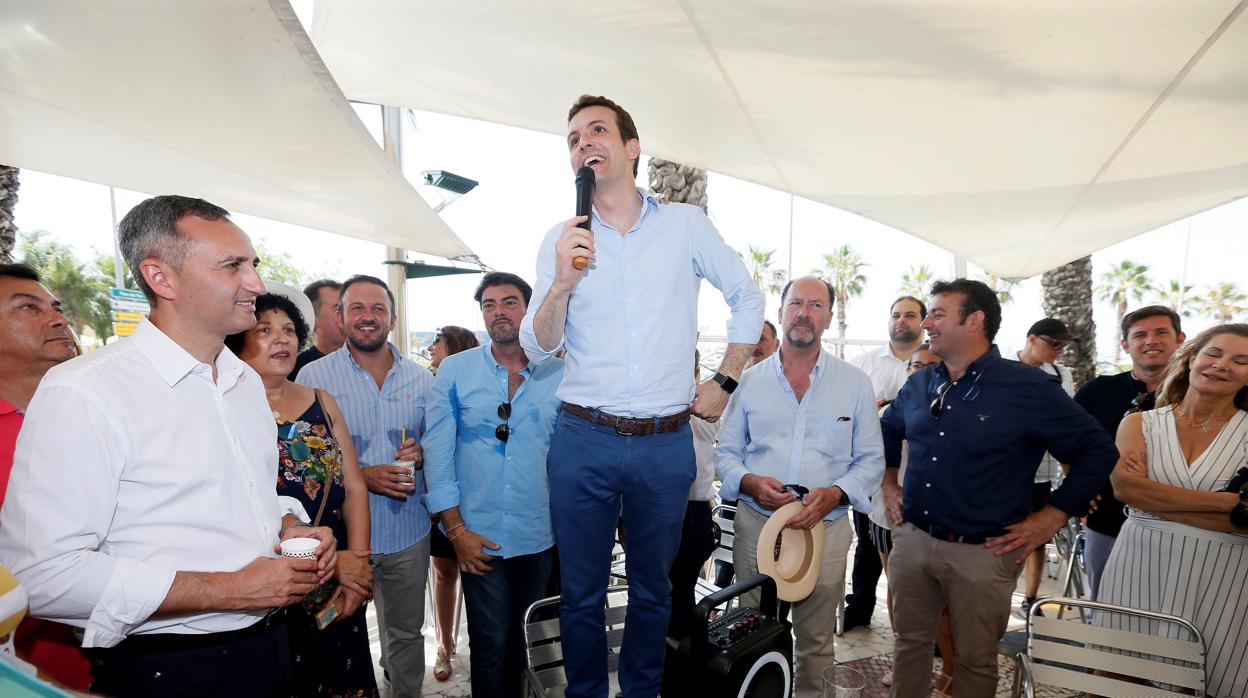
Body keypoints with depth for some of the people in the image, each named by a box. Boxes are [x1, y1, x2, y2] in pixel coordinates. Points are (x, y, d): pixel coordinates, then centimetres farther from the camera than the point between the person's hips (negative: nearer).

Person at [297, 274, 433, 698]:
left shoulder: (421, 379, 4)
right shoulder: (314, 377, -4)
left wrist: (420, 454, -10)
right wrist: (361, 476, -20)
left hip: (408, 531, 3)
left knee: (406, 632, 18)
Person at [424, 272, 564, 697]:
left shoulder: (558, 374, -1)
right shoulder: (455, 371, -2)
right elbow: (437, 454, -3)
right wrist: (456, 530, -7)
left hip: (540, 536, 2)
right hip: (479, 537, -1)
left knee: (526, 638, 18)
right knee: (490, 643, 6)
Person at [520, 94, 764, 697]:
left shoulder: (685, 224, 2)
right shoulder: (560, 242, 4)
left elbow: (748, 299, 11)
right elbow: (537, 349, 0)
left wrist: (725, 383, 6)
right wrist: (562, 282, -16)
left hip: (666, 443, 0)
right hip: (582, 441, 1)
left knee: (651, 591, 17)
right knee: (581, 594, 12)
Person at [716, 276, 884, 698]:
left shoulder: (855, 384, 3)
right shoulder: (750, 380, 5)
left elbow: (871, 460, 4)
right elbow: (726, 453, 7)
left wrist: (834, 494, -15)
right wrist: (750, 482, -14)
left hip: (827, 528, 0)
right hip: (755, 525, 1)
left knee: (815, 641, 13)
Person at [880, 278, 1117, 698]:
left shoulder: (1028, 388, -11)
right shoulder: (919, 385, 5)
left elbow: (1098, 450, -5)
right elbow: (887, 431, 24)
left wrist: (1052, 516, -7)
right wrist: (888, 481, 15)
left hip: (981, 553, -4)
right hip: (911, 539, 4)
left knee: (976, 661, 14)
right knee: (910, 642, 17)